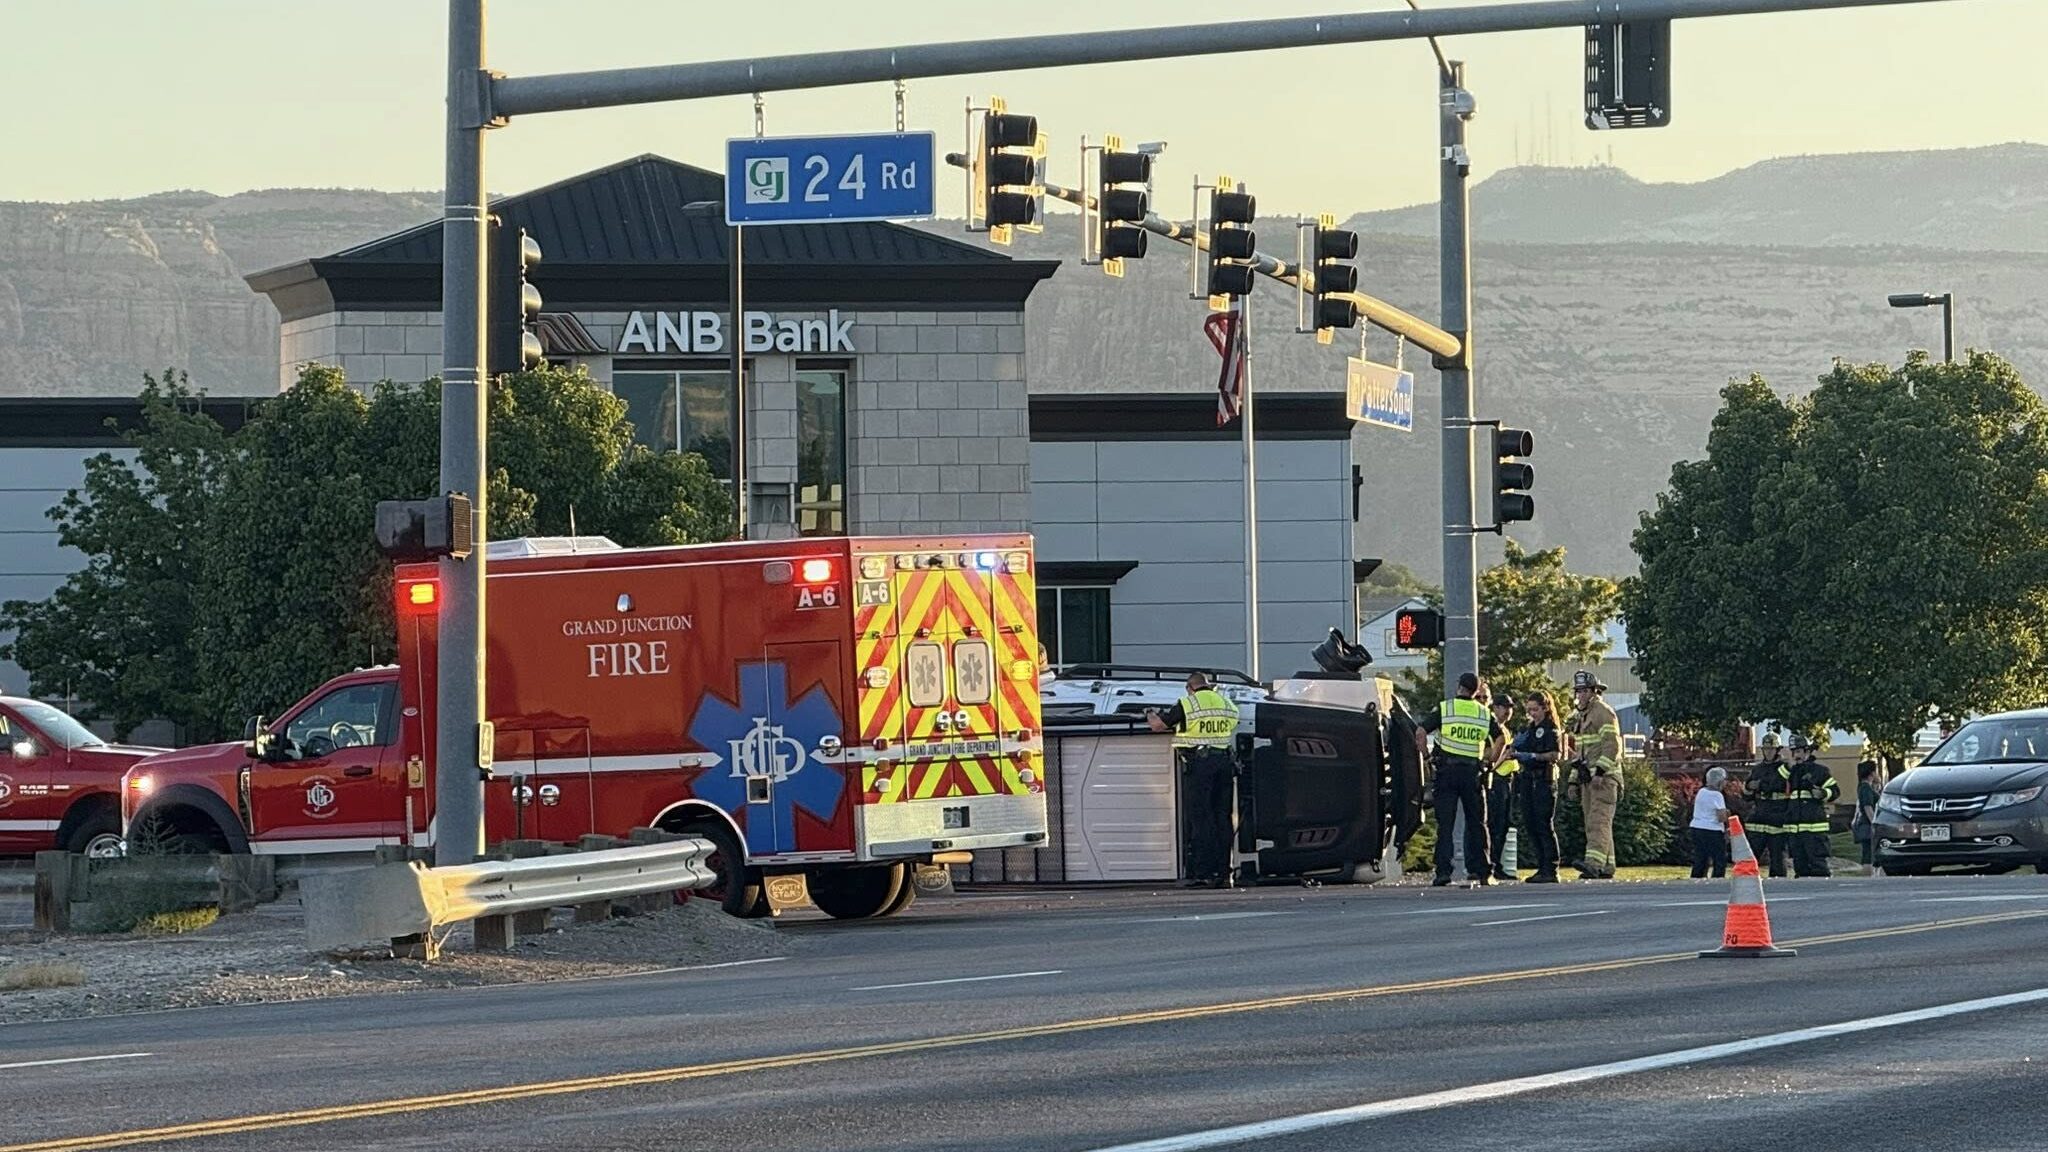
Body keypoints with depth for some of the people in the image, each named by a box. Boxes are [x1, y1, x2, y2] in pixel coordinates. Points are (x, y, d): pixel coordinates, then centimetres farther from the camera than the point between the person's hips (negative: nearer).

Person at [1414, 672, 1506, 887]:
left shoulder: (1444, 709, 0)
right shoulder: (1485, 714, 7)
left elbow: (1420, 732, -7)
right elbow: (1501, 737, 8)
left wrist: (1425, 756, 4)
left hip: (1447, 771, -1)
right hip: (1472, 771, 1)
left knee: (1445, 824, 0)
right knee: (1477, 823, 9)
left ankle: (1443, 871, -6)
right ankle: (1482, 872, 8)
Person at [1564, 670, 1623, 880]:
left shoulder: (1604, 713, -7)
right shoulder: (1580, 717, 22)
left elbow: (1612, 745, -17)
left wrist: (1600, 771, -25)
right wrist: (1574, 780, 22)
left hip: (1604, 777, -10)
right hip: (1588, 778, 10)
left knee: (1598, 821, -20)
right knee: (1593, 823, 9)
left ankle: (1594, 863, -32)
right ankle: (1607, 867, 11)